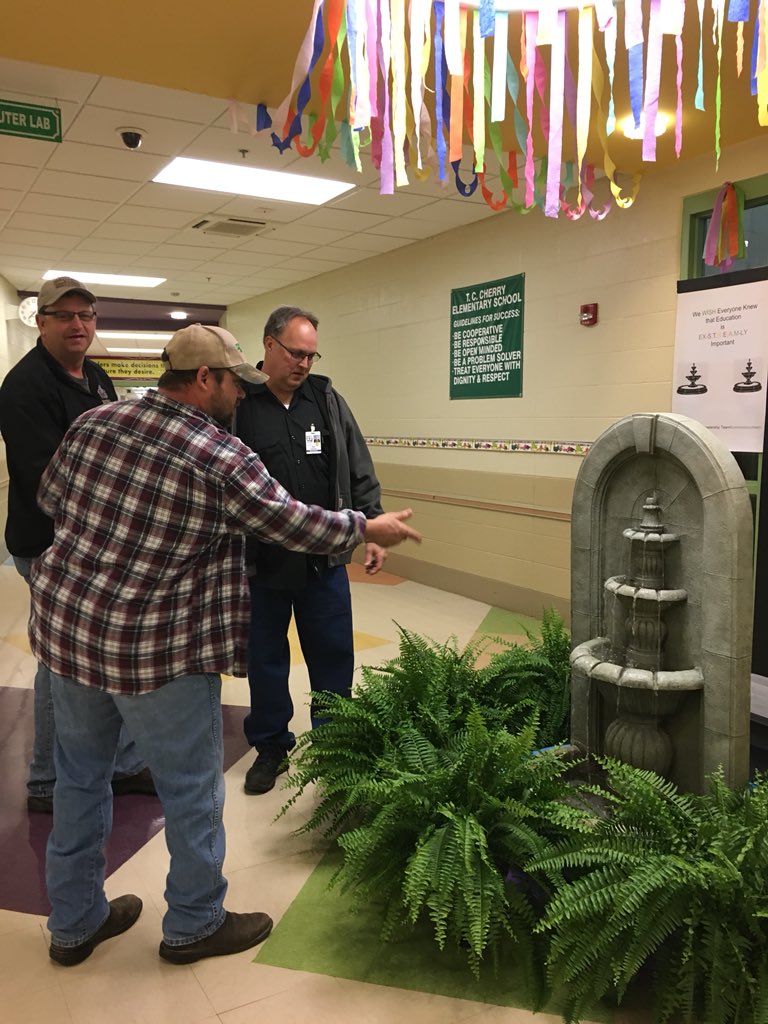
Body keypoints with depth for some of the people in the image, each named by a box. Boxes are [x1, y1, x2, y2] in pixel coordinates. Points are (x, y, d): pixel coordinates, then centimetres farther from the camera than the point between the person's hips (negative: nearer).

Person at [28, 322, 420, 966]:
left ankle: (75, 923, 38)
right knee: (192, 790, 12)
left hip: (63, 624, 8)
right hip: (157, 651, -7)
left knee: (80, 775, 21)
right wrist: (368, 528, 4)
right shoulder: (221, 459, -17)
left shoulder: (95, 422, 1)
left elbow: (50, 497, 13)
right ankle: (194, 925, 31)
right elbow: (297, 526, -11)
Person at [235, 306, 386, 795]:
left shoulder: (327, 400, 3)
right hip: (259, 565, -2)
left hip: (325, 561, 2)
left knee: (334, 658, 12)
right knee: (265, 658, 14)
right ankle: (272, 746, 34)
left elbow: (360, 474, 6)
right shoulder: (237, 404, -6)